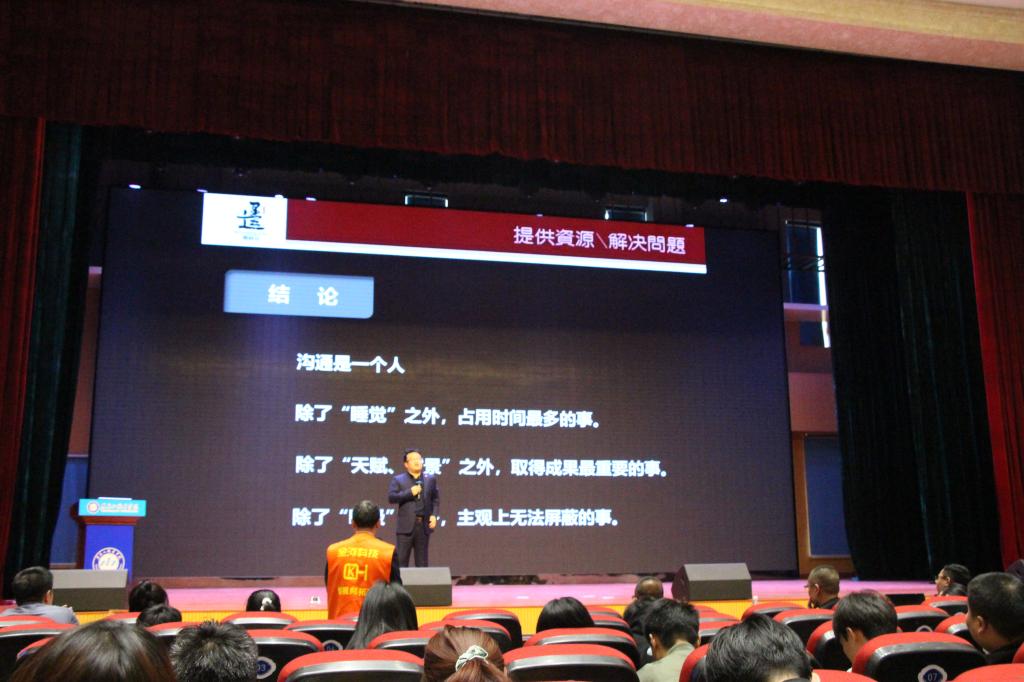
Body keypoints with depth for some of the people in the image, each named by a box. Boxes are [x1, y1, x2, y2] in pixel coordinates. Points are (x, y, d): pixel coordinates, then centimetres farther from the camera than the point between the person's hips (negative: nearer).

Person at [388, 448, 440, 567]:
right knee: (401, 559, -1)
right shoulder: (398, 480, 3)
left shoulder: (430, 479, 12)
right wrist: (409, 493, -13)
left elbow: (436, 498, 14)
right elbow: (391, 497, -8)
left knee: (422, 561, 9)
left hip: (424, 525, 3)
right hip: (406, 525, -3)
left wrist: (434, 515, 0)